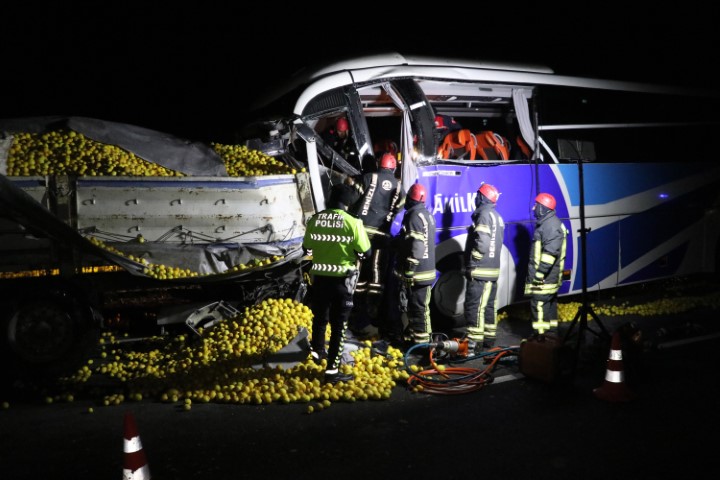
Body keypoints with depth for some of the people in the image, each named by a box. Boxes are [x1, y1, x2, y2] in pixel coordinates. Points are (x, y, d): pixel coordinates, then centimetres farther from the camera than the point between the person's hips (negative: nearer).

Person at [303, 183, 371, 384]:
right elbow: (366, 252, -9)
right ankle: (332, 369, 6)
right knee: (339, 324, 5)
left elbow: (307, 247, 9)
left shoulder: (314, 219, -3)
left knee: (320, 316, 24)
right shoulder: (353, 222, -16)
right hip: (342, 279, -4)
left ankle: (317, 350, 46)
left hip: (319, 277, 4)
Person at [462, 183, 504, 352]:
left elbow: (482, 243, -24)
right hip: (492, 270, 10)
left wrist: (472, 263, -15)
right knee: (489, 305, 15)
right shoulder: (497, 216, 17)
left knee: (474, 306, -8)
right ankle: (489, 338, 23)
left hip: (480, 271, -10)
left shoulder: (484, 214, -13)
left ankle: (474, 341, -7)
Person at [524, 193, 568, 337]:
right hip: (549, 278, 11)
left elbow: (550, 252, -24)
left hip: (544, 278, -11)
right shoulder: (546, 223, 17)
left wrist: (539, 273, -24)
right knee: (550, 307, 16)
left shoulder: (551, 225, -16)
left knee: (539, 307, -9)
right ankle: (551, 336, 24)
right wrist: (535, 273, 22)